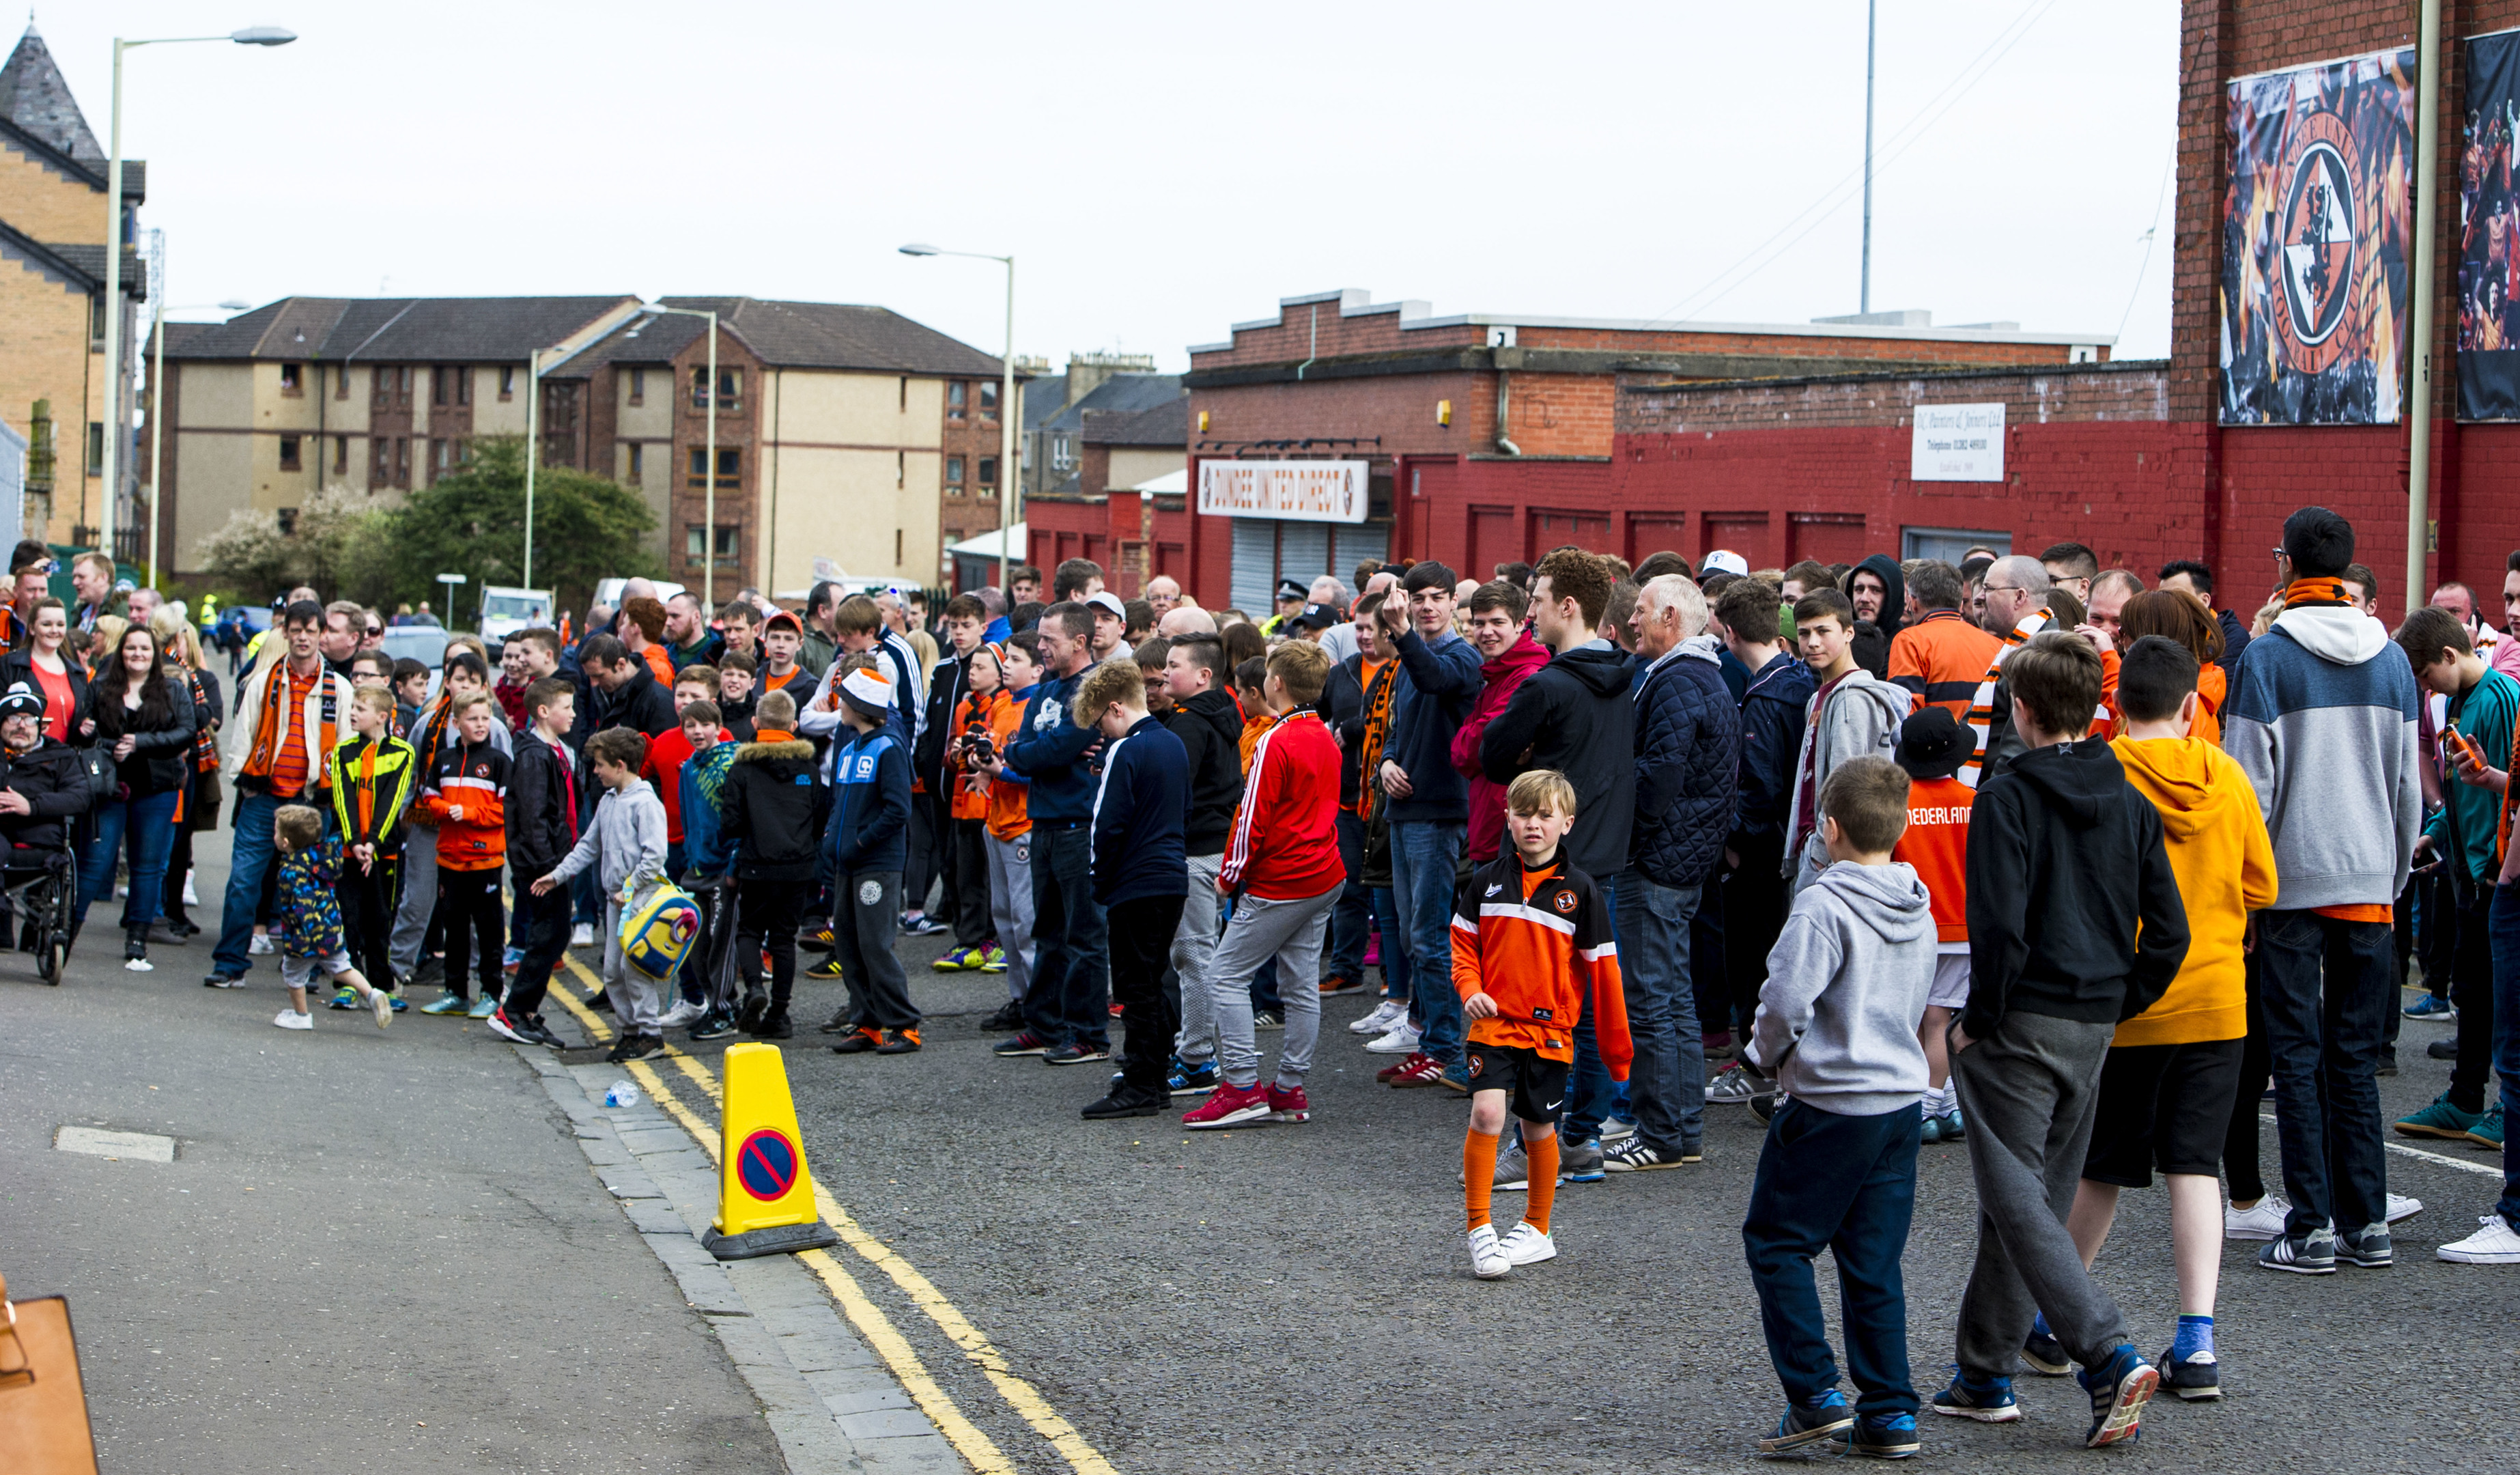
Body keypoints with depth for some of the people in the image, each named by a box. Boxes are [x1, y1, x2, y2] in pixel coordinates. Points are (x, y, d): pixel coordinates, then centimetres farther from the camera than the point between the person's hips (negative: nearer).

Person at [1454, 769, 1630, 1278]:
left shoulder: (1579, 891, -3)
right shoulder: (1486, 881, 2)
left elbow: (1602, 969, 1)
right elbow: (1464, 944, 11)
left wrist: (1615, 1046, 2)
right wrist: (1470, 989, -9)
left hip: (1550, 1029, 0)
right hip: (1494, 1023, 0)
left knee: (1539, 1128, 10)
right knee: (1486, 1113, -17)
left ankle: (1537, 1229, 28)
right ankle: (1480, 1229, -7)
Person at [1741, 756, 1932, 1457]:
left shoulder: (1824, 906, -17)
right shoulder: (1919, 910, 7)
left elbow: (1786, 1001, -22)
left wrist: (1767, 1055, -3)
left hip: (1829, 1103, -7)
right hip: (1901, 1098, 7)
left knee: (1775, 1242, 6)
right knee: (1874, 1260, 11)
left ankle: (1816, 1395, 0)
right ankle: (1889, 1413, 10)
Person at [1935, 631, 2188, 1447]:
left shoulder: (2006, 799, -12)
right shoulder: (2132, 805, 7)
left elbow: (1999, 927, -21)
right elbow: (2169, 933, 5)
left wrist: (1978, 1020, -10)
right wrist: (2119, 1005, 13)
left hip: (2021, 1023, -7)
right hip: (2093, 1028, 7)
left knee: (2018, 1201, -5)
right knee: (2034, 1193, 15)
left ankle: (2111, 1355, -20)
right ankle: (1985, 1374, 22)